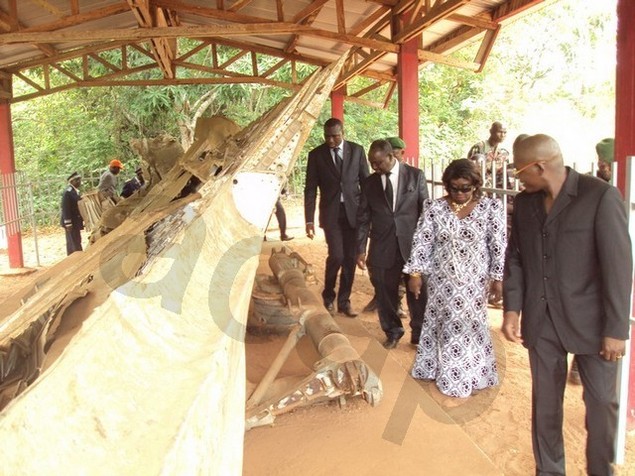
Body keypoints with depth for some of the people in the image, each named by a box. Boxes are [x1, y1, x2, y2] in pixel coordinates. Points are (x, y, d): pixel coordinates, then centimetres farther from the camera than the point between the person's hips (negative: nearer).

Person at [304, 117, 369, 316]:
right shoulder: (316, 155, 1)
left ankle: (344, 301, 20)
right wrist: (309, 220, -5)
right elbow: (310, 189, 1)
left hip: (354, 211, 2)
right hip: (331, 212, -2)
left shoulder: (357, 150, 4)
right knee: (336, 256, -11)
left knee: (350, 258, 4)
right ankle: (328, 296, 15)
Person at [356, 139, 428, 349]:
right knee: (385, 295, 9)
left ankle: (419, 335, 27)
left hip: (412, 245, -2)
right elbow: (363, 218, 7)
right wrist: (361, 249, 3)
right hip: (382, 249, 2)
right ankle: (392, 333, 32)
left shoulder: (415, 175, 1)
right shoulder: (369, 182, 7)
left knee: (418, 294, 5)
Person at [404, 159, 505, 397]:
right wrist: (415, 273, -7)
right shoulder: (434, 208, -5)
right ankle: (444, 372, 32)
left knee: (470, 327, 10)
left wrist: (498, 278, -8)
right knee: (443, 326, 13)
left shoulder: (491, 207, -8)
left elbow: (499, 246, -6)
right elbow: (422, 242, -4)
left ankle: (471, 376, 29)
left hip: (474, 282, -1)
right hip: (442, 281, 2)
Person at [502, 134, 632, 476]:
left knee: (602, 402, 10)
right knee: (544, 400, 14)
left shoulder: (601, 196, -12)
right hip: (540, 322, 4)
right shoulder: (523, 202, 4)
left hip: (590, 320, -4)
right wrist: (512, 308, 1)